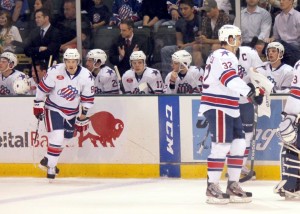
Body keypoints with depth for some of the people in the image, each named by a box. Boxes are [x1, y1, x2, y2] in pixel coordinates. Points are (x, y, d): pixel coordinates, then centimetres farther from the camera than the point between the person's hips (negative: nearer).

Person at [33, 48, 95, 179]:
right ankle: (50, 166, -7)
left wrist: (83, 116, 1)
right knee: (57, 137, -17)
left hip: (72, 112, 4)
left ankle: (49, 160, 30)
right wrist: (38, 105, -4)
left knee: (65, 138, 10)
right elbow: (43, 87, -8)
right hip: (53, 108, -4)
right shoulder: (55, 71, -20)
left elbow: (87, 98, -3)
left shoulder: (86, 76, -14)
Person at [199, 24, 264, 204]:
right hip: (218, 108, -10)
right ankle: (212, 187, -7)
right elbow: (231, 79, -31)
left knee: (239, 145, 8)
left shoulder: (228, 57, 21)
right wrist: (250, 92, -41)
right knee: (221, 146, -11)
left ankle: (233, 185, 13)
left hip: (229, 109, 10)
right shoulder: (224, 57, -14)